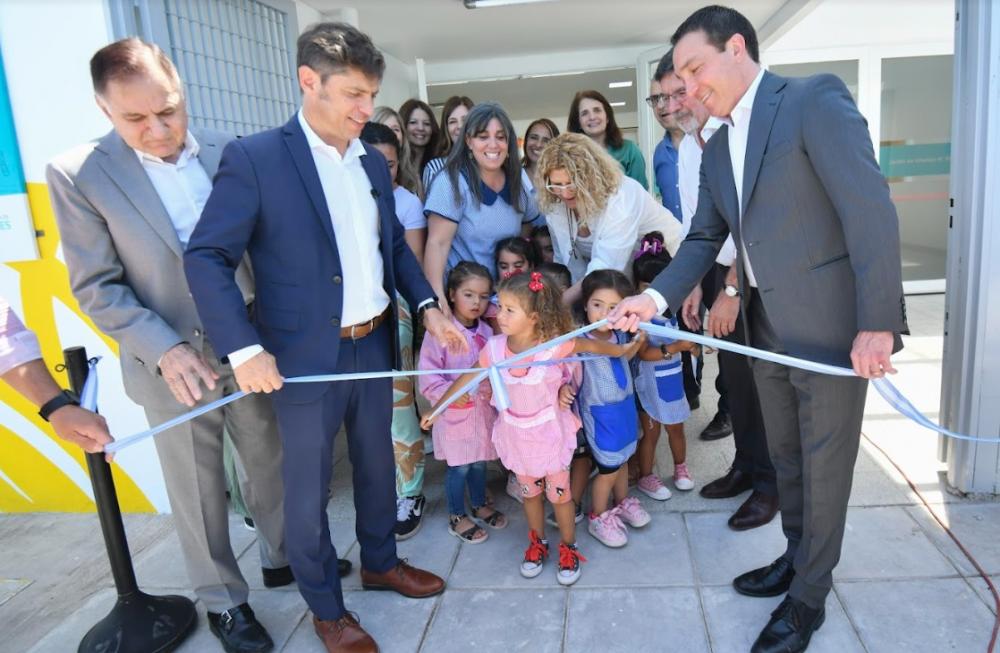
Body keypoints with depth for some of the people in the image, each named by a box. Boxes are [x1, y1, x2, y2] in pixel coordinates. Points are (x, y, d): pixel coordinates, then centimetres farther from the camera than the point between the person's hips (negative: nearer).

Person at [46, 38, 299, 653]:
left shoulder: (226, 150, -3)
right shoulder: (77, 173, -10)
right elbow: (97, 287, -9)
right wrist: (166, 351, -21)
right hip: (171, 364, -2)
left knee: (272, 465, 18)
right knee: (200, 494, 13)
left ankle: (284, 556, 42)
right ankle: (223, 600, 34)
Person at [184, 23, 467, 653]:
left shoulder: (374, 161, 7)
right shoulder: (254, 158, -13)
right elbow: (206, 257, -14)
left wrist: (428, 305, 3)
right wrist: (244, 348, -21)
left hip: (375, 346, 6)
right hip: (307, 358, -6)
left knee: (378, 465, 21)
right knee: (308, 488, 10)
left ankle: (381, 562, 44)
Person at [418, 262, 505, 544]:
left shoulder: (487, 331, -1)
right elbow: (428, 378, -15)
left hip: (483, 410, 5)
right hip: (454, 413, -5)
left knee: (479, 462, 20)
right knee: (459, 467, 8)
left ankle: (480, 504, 44)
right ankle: (457, 517, 29)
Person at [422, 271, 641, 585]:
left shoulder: (554, 344, -26)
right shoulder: (495, 348, -18)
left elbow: (590, 345, -9)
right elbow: (468, 378, -5)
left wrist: (624, 351, 5)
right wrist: (436, 408, 2)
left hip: (550, 432, -3)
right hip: (516, 433, 3)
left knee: (559, 494, 12)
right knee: (529, 491, 22)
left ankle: (568, 548, 37)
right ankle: (537, 543, 45)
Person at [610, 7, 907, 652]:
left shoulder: (816, 99, -11)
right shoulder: (716, 149, 12)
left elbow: (869, 207, -18)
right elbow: (704, 238, 9)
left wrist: (877, 322, -23)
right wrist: (656, 297, -7)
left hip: (831, 325, -7)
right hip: (767, 328, 7)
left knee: (824, 464, 7)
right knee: (785, 455, 20)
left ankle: (809, 597, 25)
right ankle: (796, 559, 41)